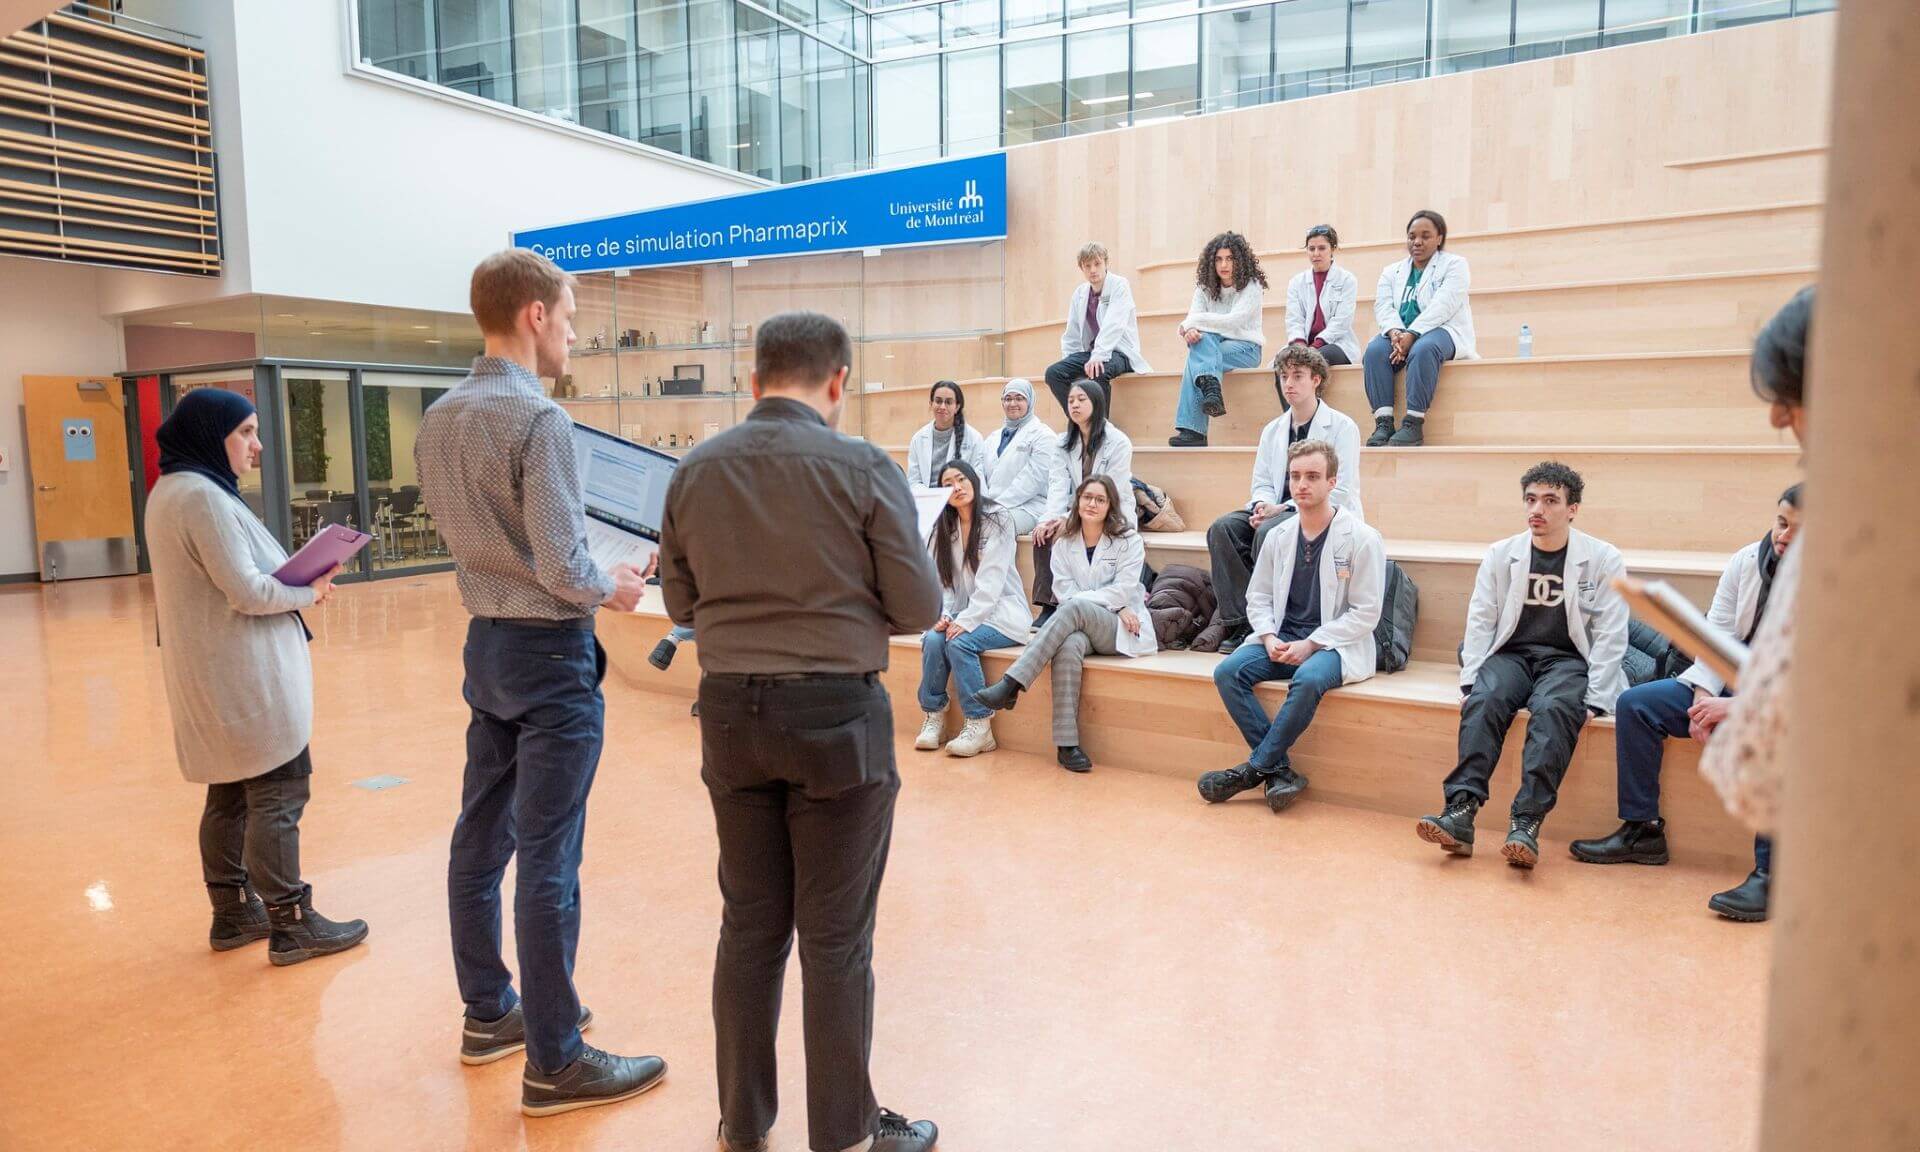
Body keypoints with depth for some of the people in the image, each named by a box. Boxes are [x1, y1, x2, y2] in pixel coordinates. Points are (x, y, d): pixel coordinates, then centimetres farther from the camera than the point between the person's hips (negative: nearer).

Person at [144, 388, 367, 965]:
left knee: (231, 796, 17)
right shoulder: (203, 495, -18)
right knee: (277, 797, -3)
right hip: (246, 676, -10)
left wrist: (293, 582, 4)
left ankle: (232, 914, 27)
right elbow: (246, 590, -22)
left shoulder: (172, 490, 13)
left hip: (217, 677, 10)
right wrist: (309, 592, -7)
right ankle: (291, 926, 5)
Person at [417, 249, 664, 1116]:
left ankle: (488, 1014, 33)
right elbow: (562, 568, -22)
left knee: (481, 840, 16)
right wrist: (611, 589, -3)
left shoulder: (437, 420, 6)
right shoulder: (539, 419, -19)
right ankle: (554, 1064, 10)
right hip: (549, 652, -9)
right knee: (548, 860, -2)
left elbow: (463, 536, 13)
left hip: (486, 641, 9)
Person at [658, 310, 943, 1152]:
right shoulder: (862, 467, -12)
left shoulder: (695, 472, 0)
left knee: (749, 925, 17)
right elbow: (919, 608, -9)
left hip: (731, 714, 4)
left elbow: (681, 601, 9)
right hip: (836, 715, -4)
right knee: (836, 939, 7)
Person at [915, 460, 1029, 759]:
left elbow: (991, 582, -15)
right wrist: (944, 616, -13)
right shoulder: (944, 527, 11)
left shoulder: (997, 521, -7)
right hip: (961, 613, 5)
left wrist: (966, 621, -23)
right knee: (933, 639, -25)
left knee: (959, 642, -30)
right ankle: (933, 716, -11)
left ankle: (979, 726, -20)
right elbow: (943, 580, 4)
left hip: (1001, 612, -5)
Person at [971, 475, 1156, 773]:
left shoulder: (1128, 541, 5)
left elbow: (1123, 590, -6)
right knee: (1070, 645, -36)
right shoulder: (1065, 544, 14)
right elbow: (1064, 590, 2)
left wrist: (1079, 599, -11)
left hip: (1121, 631, -2)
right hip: (1081, 626, 2)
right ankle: (1066, 744, -40)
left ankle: (1011, 684, -40)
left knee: (1074, 608, -34)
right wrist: (1113, 604, -11)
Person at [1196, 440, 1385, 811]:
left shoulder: (1362, 538, -7)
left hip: (1335, 644, -5)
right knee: (1227, 672, -21)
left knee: (1308, 679, -37)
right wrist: (1269, 638, -7)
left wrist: (1310, 645, -16)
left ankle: (1255, 768, -20)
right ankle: (1280, 771, -18)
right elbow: (1258, 597, 14)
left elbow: (1366, 612, -9)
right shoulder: (1278, 536, 8)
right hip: (1282, 639, 5)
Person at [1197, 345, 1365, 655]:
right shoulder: (1272, 430, 17)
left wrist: (1285, 508, -18)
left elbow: (1340, 492, -11)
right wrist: (1261, 505, -10)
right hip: (1279, 510, 6)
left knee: (1269, 532, -35)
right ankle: (1238, 620, -23)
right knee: (1222, 528, -20)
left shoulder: (1342, 426, -3)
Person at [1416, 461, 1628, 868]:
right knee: (1484, 700, -30)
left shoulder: (1604, 560, 2)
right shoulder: (1500, 554, 9)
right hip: (1511, 654, 2)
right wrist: (1471, 680, -8)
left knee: (1554, 708, -34)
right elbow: (1480, 621, 6)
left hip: (1568, 660, -2)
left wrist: (1594, 701, -11)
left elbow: (1610, 637, -1)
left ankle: (1526, 823, -39)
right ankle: (1460, 812, -38)